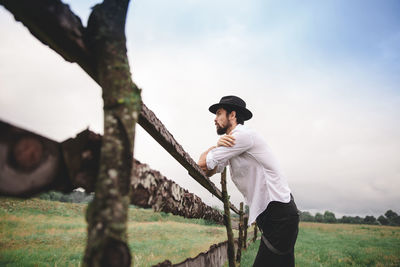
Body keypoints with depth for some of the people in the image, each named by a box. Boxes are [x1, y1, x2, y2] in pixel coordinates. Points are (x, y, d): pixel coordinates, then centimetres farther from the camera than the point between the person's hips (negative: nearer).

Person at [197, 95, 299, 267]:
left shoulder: (243, 134, -14)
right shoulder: (230, 143, 17)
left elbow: (202, 163, -15)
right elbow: (207, 172, 10)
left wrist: (213, 149, 7)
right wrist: (218, 146, -6)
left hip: (280, 215, -10)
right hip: (269, 215, 10)